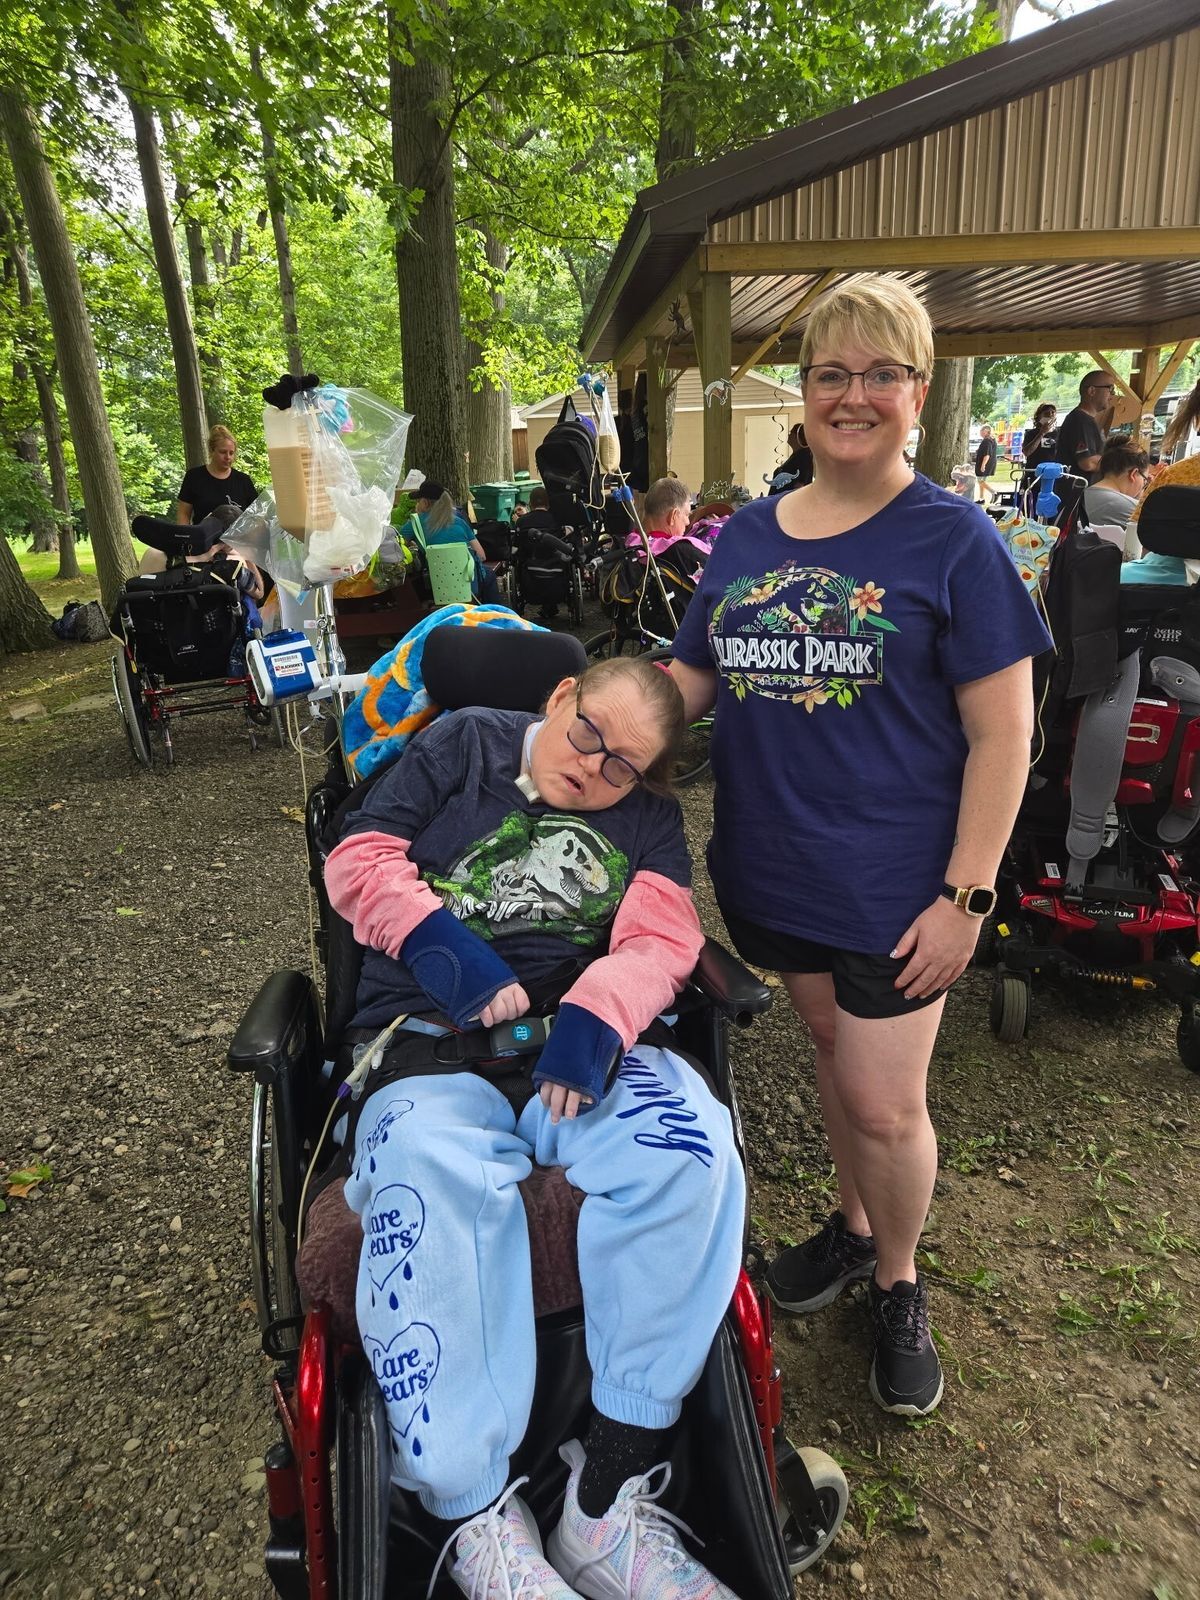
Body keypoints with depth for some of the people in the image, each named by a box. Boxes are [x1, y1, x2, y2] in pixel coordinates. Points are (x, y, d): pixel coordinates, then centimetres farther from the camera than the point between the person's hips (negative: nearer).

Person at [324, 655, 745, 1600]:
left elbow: (660, 938, 3)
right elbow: (360, 862, 6)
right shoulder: (463, 746, 14)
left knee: (691, 1144, -29)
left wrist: (598, 1017, -19)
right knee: (432, 1178, -35)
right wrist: (440, 940, -13)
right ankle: (475, 1519, -23)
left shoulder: (649, 817, 18)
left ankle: (609, 1495, -19)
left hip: (582, 1042, 2)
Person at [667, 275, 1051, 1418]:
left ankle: (897, 1283, 34)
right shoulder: (747, 535, 6)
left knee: (884, 1105, 4)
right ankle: (854, 1225, 47)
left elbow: (1001, 733, -10)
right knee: (834, 1055, 21)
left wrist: (964, 896, -14)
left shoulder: (951, 539, -8)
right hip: (772, 870, 4)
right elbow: (688, 679, 10)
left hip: (895, 884, -4)